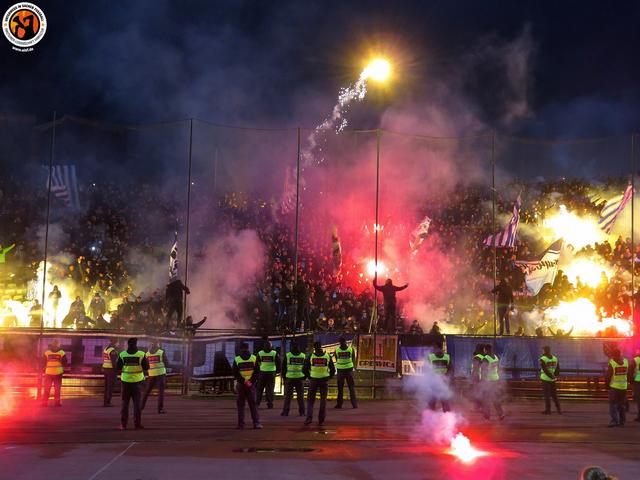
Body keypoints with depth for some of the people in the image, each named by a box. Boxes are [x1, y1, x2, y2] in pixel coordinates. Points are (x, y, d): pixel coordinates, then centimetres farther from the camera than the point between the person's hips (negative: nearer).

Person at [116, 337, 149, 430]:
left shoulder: (122, 354, -5)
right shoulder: (141, 354, -8)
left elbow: (118, 368, -1)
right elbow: (146, 367, -4)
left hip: (126, 381, 1)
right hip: (137, 381, -1)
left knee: (125, 402, 9)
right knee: (137, 403, 5)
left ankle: (123, 424, 6)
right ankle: (137, 424, 2)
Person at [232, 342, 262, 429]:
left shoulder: (237, 360, -2)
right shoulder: (254, 358, 1)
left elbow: (235, 374, -6)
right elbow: (256, 372, -3)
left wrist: (243, 381, -8)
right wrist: (251, 382, -6)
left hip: (241, 384, -1)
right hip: (251, 384, 1)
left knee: (240, 404, 7)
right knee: (253, 404, 6)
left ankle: (241, 423, 4)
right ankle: (256, 423, -2)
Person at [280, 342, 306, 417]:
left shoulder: (287, 355, -4)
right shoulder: (303, 356, 3)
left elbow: (284, 367, 0)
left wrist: (284, 377, 8)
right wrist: (304, 377, 15)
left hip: (289, 378, -2)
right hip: (300, 378, 2)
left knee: (288, 396, 5)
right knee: (300, 395, 8)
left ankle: (285, 411, 4)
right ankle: (302, 412, 7)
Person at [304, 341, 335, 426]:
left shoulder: (311, 356, -3)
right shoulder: (327, 356, 0)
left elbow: (305, 369, -3)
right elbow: (333, 370, 1)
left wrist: (308, 377, 11)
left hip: (313, 380, -1)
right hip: (324, 380, 1)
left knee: (310, 400, 9)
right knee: (323, 401, 10)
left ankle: (309, 418, -7)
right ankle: (321, 421, 9)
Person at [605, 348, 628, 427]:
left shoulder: (611, 362, -13)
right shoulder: (626, 361, 2)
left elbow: (608, 375, -9)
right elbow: (628, 373, 6)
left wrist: (606, 384, 4)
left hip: (614, 386, -5)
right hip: (623, 386, 5)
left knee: (613, 404, -1)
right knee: (621, 404, 15)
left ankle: (614, 420, -11)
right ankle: (621, 421, 19)